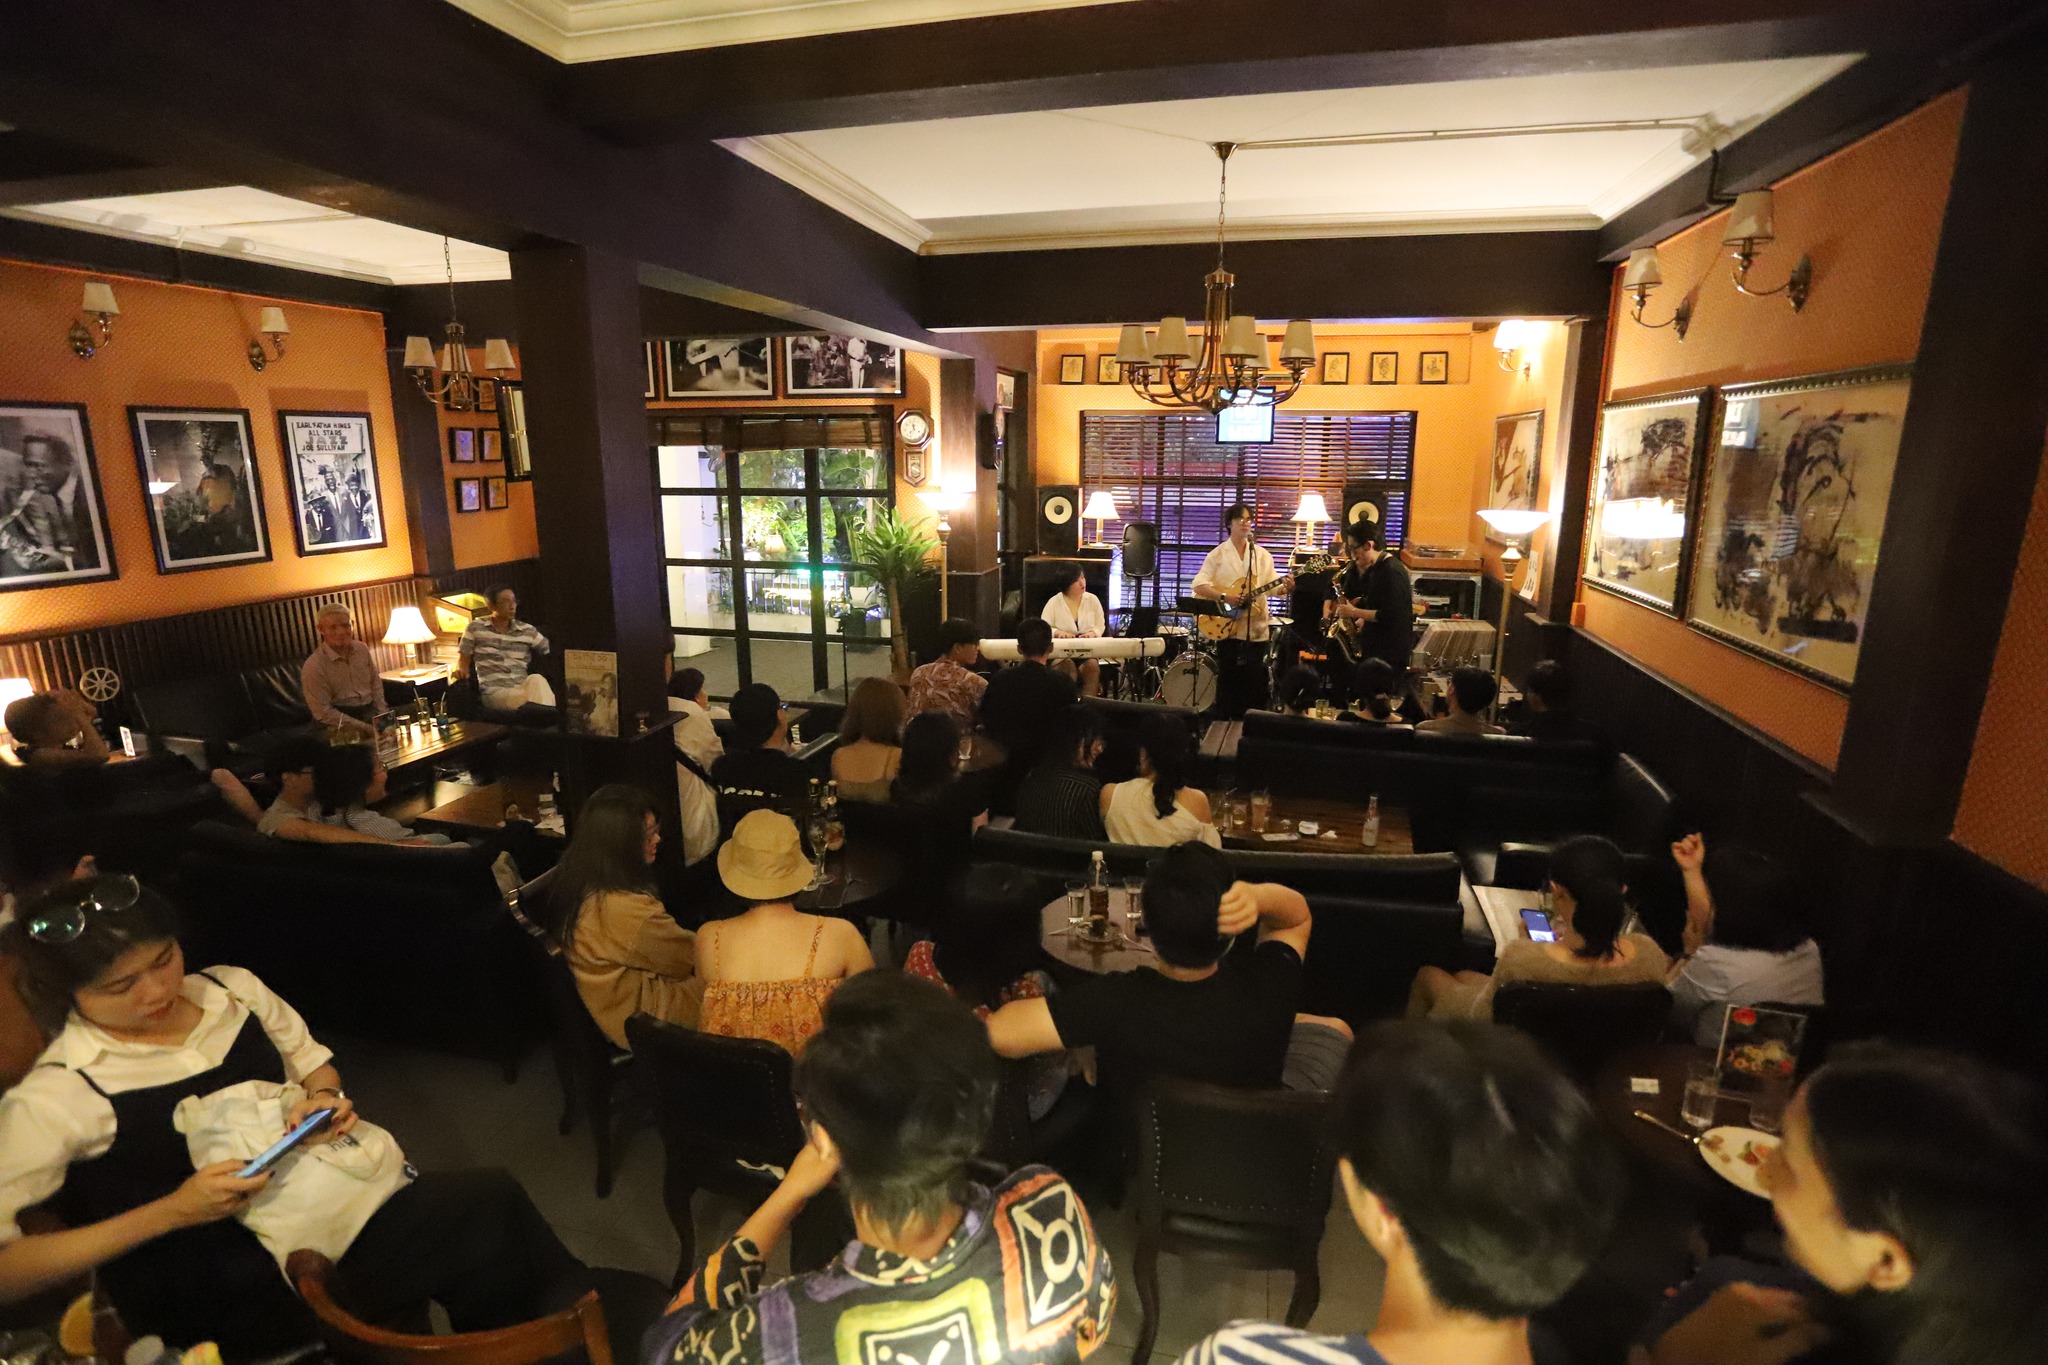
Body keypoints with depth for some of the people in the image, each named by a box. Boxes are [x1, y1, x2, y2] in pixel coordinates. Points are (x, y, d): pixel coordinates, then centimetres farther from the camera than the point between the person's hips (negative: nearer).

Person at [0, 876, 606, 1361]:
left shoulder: (232, 990, 0)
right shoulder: (57, 1096, -12)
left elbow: (313, 1062, 16)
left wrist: (323, 1097, -7)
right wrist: (170, 1213, -20)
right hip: (213, 1299, -5)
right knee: (489, 1206, -23)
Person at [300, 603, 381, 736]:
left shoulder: (362, 649, 5)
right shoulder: (313, 666, -11)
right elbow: (323, 712, -13)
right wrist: (364, 727, -19)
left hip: (368, 710, 6)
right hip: (337, 718, -6)